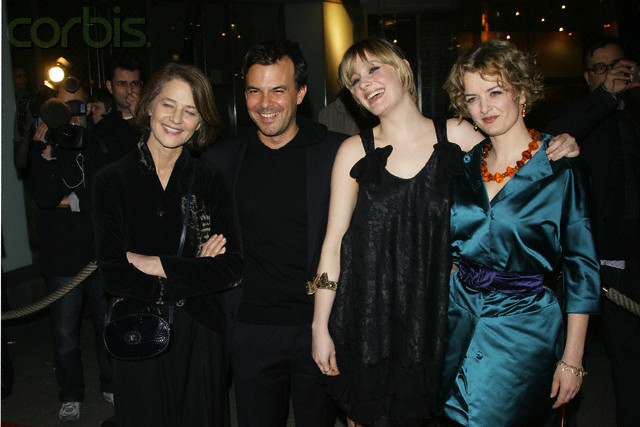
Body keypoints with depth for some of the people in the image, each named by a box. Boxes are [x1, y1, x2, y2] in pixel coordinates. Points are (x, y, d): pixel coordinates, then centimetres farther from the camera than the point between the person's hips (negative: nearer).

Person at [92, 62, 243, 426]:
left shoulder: (209, 181, -1)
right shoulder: (113, 180, -5)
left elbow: (233, 268, -10)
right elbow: (115, 276, -13)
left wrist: (159, 265, -14)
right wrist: (196, 273, -13)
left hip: (200, 339, 1)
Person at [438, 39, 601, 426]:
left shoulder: (562, 169, -10)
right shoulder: (466, 166, 3)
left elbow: (581, 267, -9)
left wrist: (572, 360, -10)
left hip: (523, 322, -4)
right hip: (459, 311, 4)